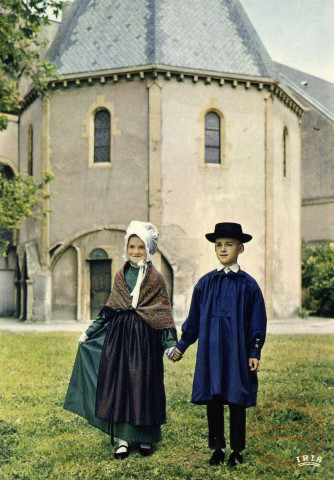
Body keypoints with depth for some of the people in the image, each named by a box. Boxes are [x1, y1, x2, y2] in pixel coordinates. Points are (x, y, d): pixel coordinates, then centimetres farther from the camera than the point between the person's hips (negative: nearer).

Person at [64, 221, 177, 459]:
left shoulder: (156, 278, -1)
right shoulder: (121, 276, 9)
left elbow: (164, 314, -2)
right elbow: (109, 310, 15)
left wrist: (170, 343, -9)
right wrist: (89, 332, 15)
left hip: (145, 338, -3)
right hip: (118, 336, 3)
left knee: (143, 384, 2)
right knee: (118, 383, 2)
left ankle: (145, 438, 16)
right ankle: (123, 438, 11)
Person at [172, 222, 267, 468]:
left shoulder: (248, 284, -1)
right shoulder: (206, 283, 6)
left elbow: (257, 322, 0)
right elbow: (194, 319, 12)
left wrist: (255, 352, -5)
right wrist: (181, 345, 10)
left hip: (237, 352, -2)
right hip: (210, 352, 2)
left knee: (236, 401, 4)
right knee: (213, 401, 6)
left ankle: (237, 450, 17)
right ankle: (218, 448, 19)